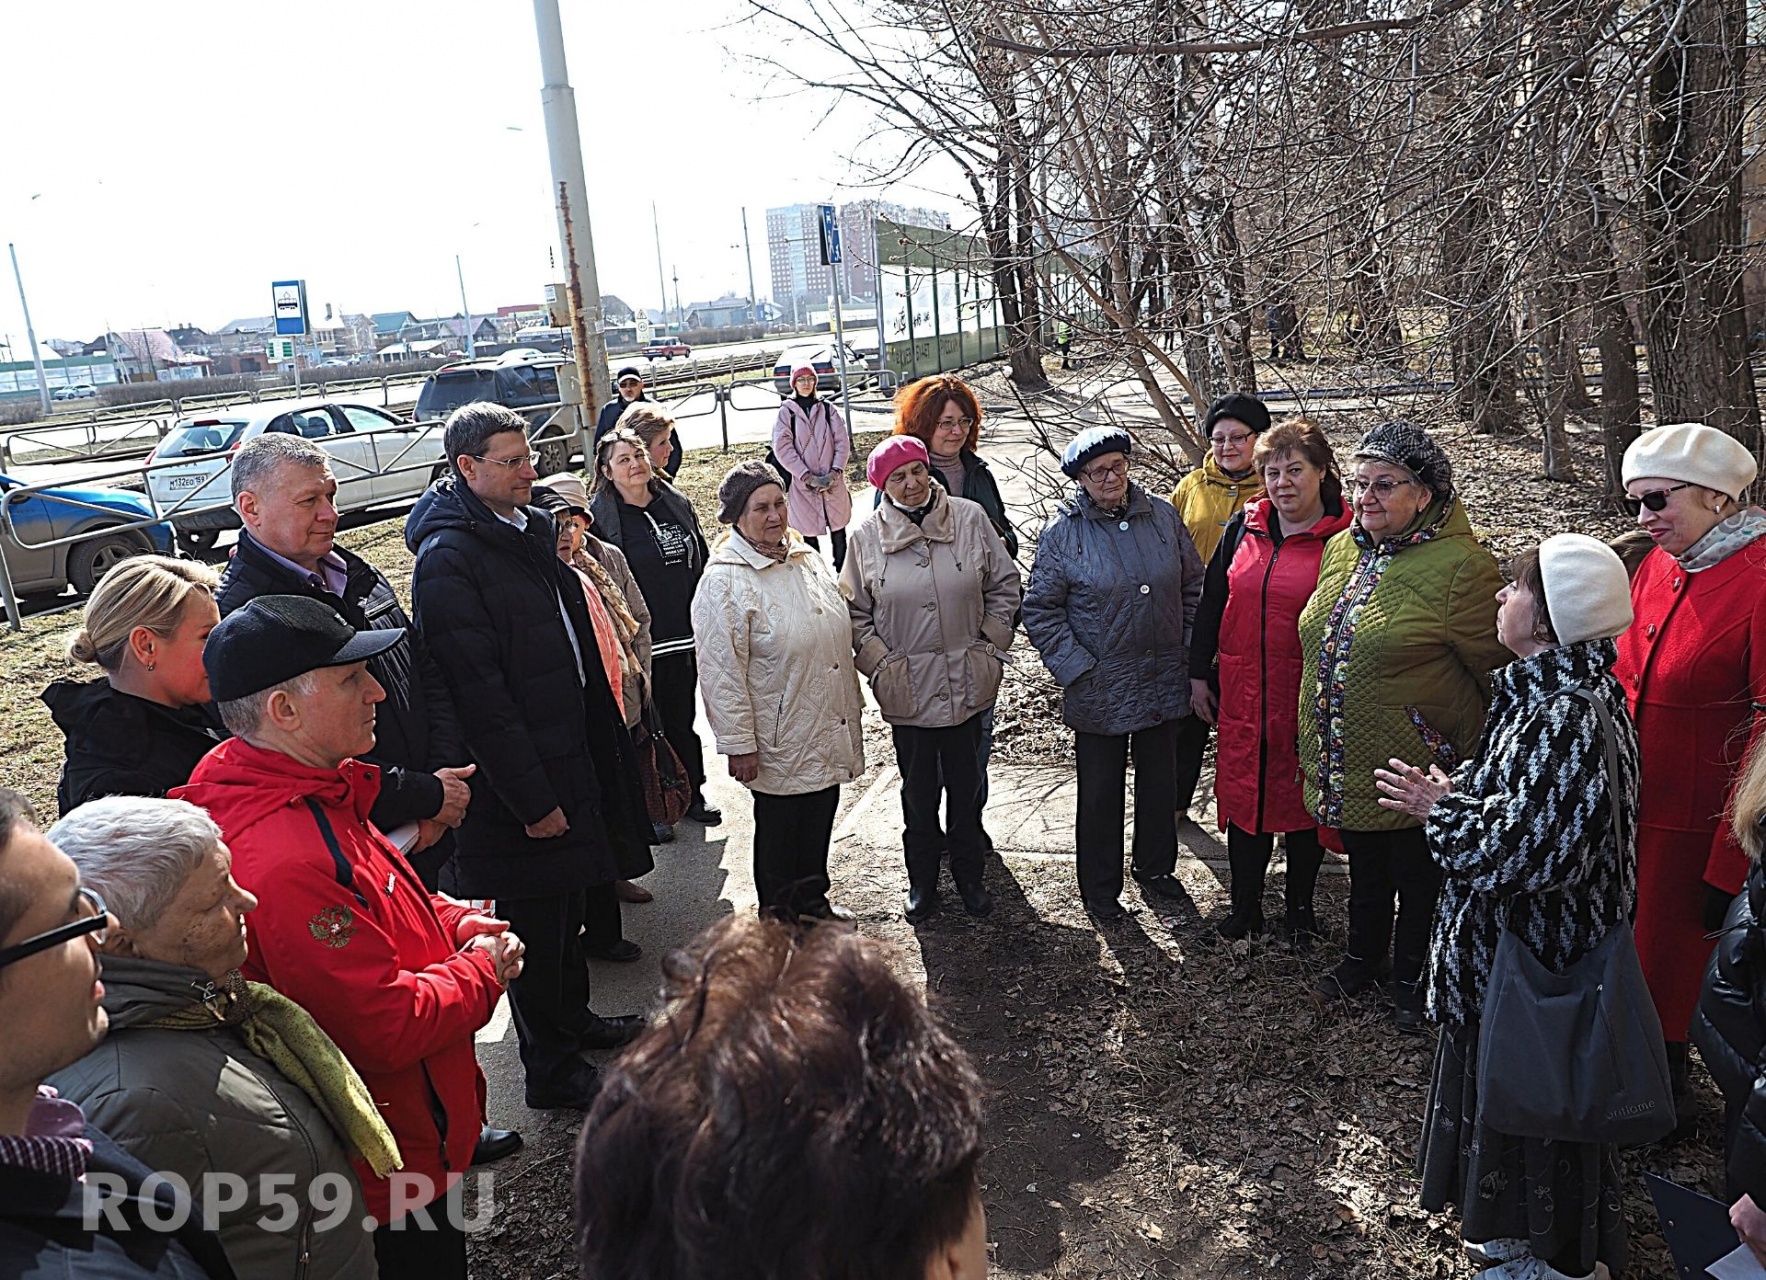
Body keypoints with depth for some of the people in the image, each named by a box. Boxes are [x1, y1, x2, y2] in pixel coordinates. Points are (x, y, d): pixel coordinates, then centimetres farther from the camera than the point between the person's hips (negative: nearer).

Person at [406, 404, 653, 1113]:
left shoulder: (532, 527, 10)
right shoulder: (448, 559, -20)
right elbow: (479, 692, -23)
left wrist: (603, 740, 17)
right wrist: (531, 797, -21)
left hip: (572, 754, 9)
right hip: (519, 774, -9)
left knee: (570, 898, 23)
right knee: (536, 921, 5)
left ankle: (574, 1018, 43)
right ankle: (552, 1071, 22)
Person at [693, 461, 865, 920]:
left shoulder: (804, 555, 6)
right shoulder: (725, 581, -18)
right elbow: (722, 673, -18)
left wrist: (853, 703, 19)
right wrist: (739, 744, -17)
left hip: (828, 733, 7)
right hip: (781, 743, -7)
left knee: (819, 825, 21)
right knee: (783, 835, 9)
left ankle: (814, 903, 42)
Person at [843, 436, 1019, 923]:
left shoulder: (970, 518, -4)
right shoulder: (867, 538, -5)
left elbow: (1004, 585, 4)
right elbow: (855, 612, 3)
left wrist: (989, 645, 0)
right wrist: (881, 663, -5)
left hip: (967, 682, 1)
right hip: (907, 689, -1)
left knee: (966, 785, 15)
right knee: (919, 790, 12)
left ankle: (969, 875, 34)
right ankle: (922, 882, 31)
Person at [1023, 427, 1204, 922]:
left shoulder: (1163, 518, 1)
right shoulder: (1062, 533, -10)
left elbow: (1194, 587, 10)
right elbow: (1040, 611, -7)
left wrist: (1189, 652, 4)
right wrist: (1077, 669, -12)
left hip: (1163, 681, 4)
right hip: (1100, 690, -4)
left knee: (1160, 782, 19)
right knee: (1101, 793, 9)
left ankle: (1156, 866, 41)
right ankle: (1100, 888, 27)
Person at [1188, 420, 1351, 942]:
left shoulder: (1343, 538, -9)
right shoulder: (1244, 527, 4)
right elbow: (1211, 601, 10)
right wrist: (1199, 673, 8)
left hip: (1308, 697, -3)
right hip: (1241, 692, 4)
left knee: (1303, 798, 12)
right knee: (1243, 794, 11)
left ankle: (1300, 906, 32)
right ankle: (1245, 906, 27)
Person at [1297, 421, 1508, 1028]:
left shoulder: (1462, 567, -19)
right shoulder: (1340, 550, 4)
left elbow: (1500, 675, -14)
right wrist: (1317, 743, 19)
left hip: (1418, 771, -6)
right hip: (1345, 765, 6)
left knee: (1418, 878, 15)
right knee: (1365, 868, 25)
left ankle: (1412, 978, 36)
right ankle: (1364, 957, 46)